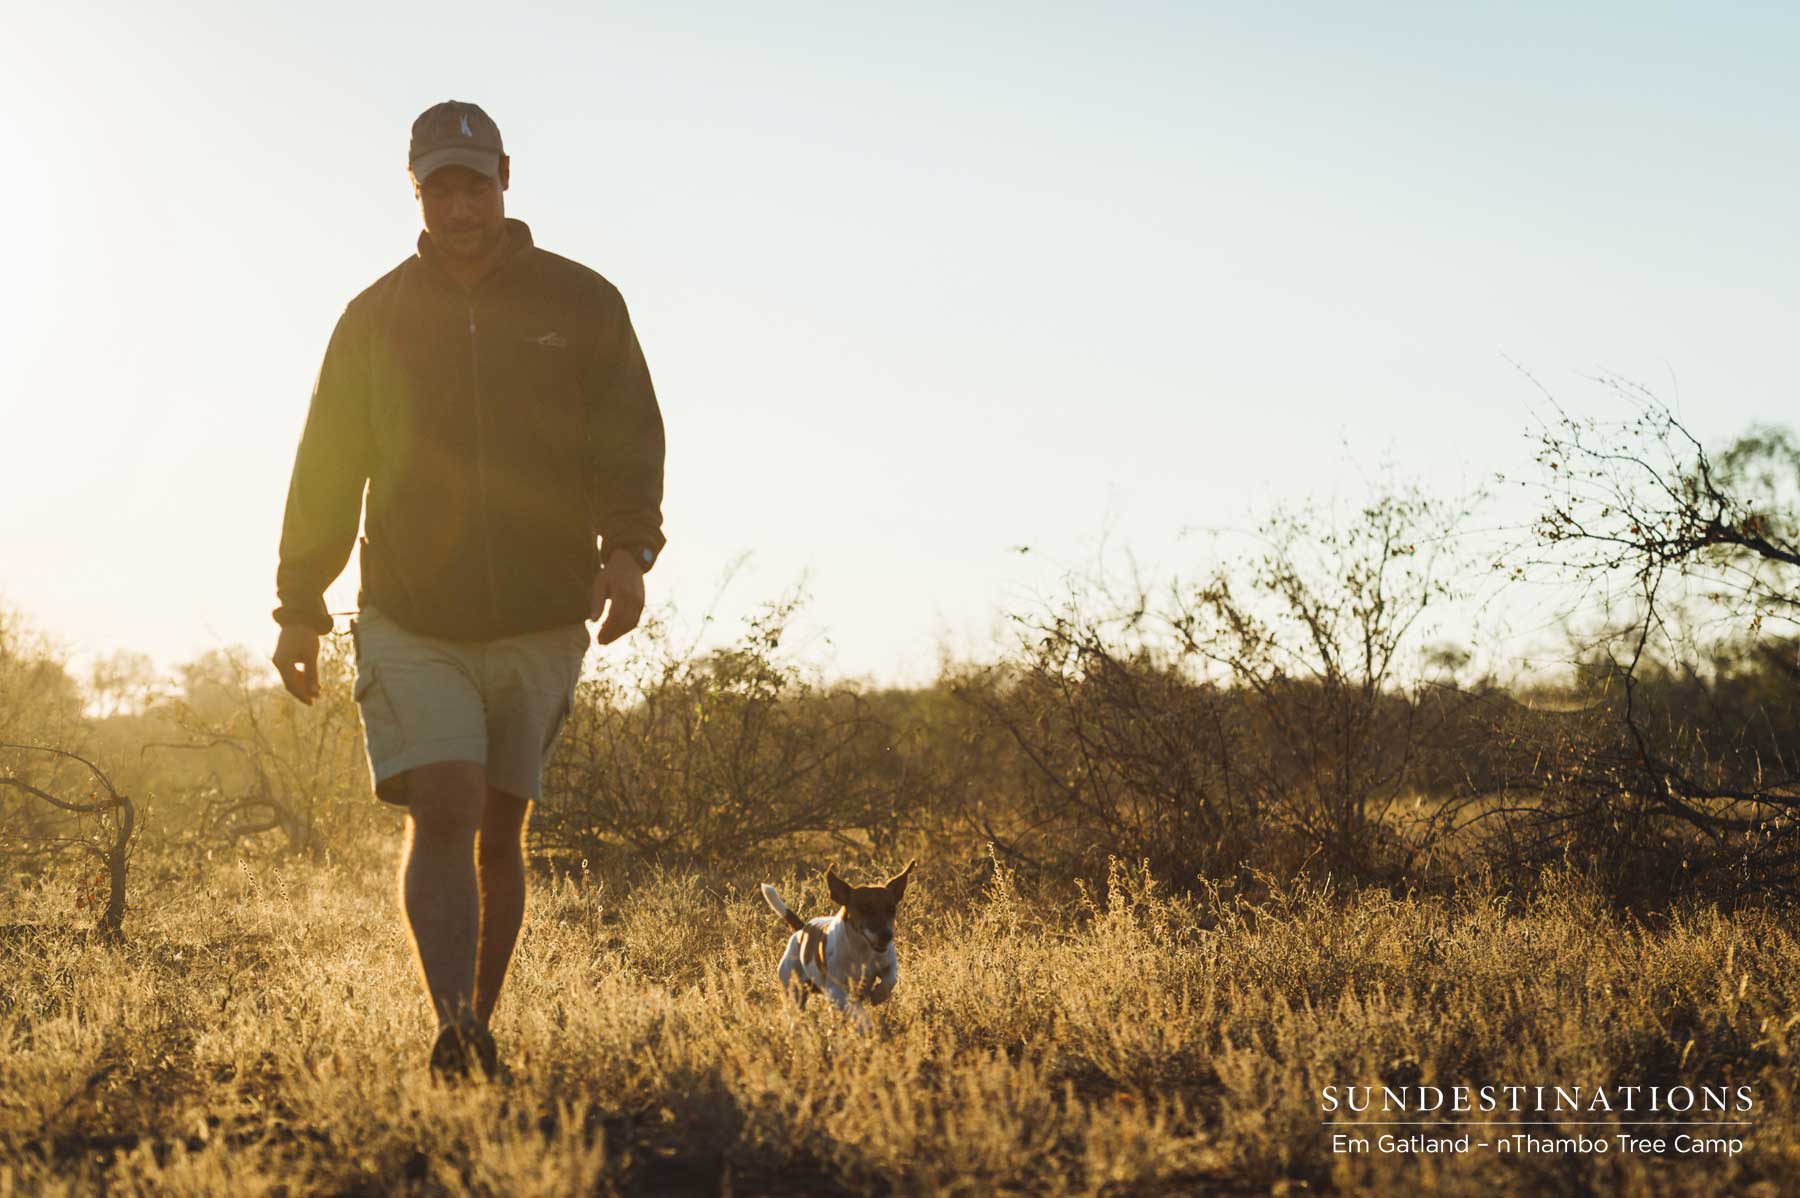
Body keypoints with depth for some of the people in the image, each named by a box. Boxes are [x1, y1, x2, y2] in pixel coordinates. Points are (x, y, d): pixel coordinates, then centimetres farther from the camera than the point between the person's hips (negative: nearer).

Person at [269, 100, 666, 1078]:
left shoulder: (582, 304, 6)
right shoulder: (376, 317, 8)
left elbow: (629, 441, 0)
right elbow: (325, 469, 12)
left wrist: (627, 548, -18)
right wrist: (299, 609, 9)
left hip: (540, 620, 1)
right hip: (409, 619, 0)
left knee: (500, 830, 7)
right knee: (442, 811, -17)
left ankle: (481, 1024, 19)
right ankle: (453, 1028, -24)